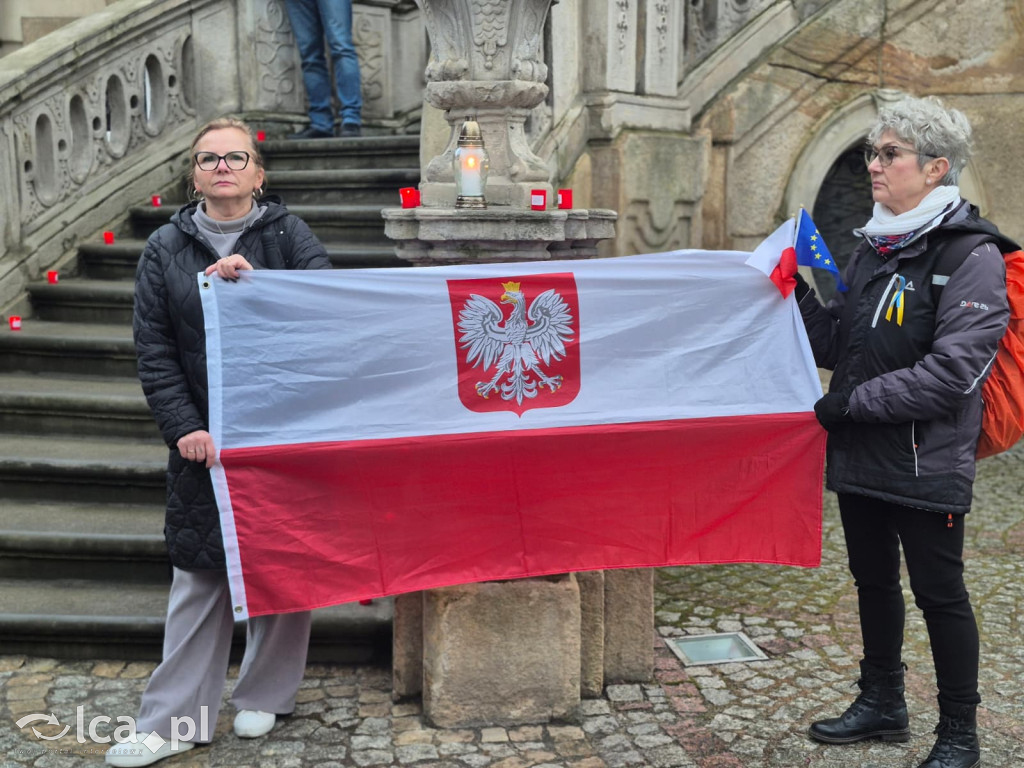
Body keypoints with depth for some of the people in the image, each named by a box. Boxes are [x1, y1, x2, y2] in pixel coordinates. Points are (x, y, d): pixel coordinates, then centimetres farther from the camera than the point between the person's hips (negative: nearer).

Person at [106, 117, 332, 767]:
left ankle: (265, 697, 27)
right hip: (204, 438, 1)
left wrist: (256, 279, -22)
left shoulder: (287, 233, 3)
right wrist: (183, 427, -9)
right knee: (200, 573, 4)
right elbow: (154, 351, 1)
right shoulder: (166, 249, 5)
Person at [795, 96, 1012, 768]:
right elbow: (839, 346, 12)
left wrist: (856, 400, -21)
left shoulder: (971, 256, -13)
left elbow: (953, 371, -22)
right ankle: (882, 704, 37)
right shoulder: (874, 246, 10)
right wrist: (801, 298, -3)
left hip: (926, 461, -7)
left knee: (939, 592, 6)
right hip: (862, 456, 7)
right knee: (873, 579, 18)